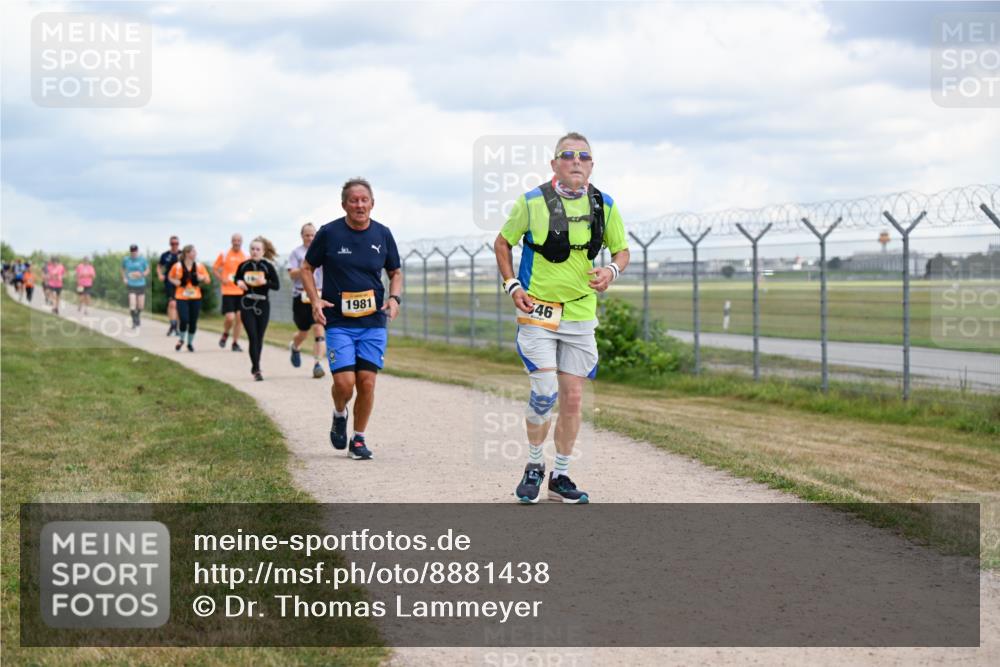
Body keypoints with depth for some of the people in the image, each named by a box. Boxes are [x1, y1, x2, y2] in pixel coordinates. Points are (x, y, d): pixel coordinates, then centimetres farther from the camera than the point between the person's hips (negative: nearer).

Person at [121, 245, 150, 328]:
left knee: (141, 306, 7)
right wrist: (124, 278, 2)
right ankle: (134, 321, -1)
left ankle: (137, 316, 38)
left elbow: (147, 270, 4)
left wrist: (141, 274, -15)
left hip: (141, 284, 1)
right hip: (131, 285, -1)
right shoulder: (126, 259, -1)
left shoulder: (142, 259, -5)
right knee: (132, 304, -16)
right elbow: (123, 269, 17)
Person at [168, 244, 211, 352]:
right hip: (181, 297, -3)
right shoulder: (177, 266, -5)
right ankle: (181, 340, 13)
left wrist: (202, 278, -15)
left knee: (193, 322, 4)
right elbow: (170, 277, 11)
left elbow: (208, 280, 7)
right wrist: (176, 282, -8)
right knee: (184, 320, -14)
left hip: (195, 297, 3)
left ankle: (190, 343, 24)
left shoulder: (199, 266, 2)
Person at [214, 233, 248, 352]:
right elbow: (215, 268, 8)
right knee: (230, 318, -11)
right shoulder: (224, 255, 1)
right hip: (228, 291, -2)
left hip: (241, 292, 2)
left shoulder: (246, 256, 6)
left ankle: (235, 343, 12)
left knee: (239, 318, 1)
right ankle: (225, 334, 19)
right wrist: (222, 279, -6)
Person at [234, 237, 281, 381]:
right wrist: (239, 282, -4)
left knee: (259, 338, 8)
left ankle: (255, 367, 26)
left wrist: (265, 282, -19)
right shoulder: (244, 266, 1)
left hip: (263, 305, 0)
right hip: (247, 305, 0)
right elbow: (236, 278, 18)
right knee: (253, 337, -10)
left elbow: (277, 285, -2)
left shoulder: (268, 266, -3)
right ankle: (256, 369, -12)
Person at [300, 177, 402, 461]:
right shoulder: (329, 233, -4)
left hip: (373, 323, 2)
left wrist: (395, 297, -3)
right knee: (344, 382, -13)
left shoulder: (382, 234, 4)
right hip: (338, 322, -2)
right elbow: (306, 268, 6)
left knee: (367, 382, -3)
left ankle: (358, 439, 14)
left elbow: (395, 272, 16)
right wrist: (315, 300, -8)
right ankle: (339, 415, 21)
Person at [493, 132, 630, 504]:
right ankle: (534, 467, 9)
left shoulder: (604, 206, 1)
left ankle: (560, 477, 19)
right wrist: (512, 286, -5)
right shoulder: (532, 202, -7)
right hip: (537, 313, -3)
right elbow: (502, 243, 6)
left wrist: (611, 271, -10)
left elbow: (622, 250, 13)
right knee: (545, 393, -13)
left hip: (580, 316, 3)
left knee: (572, 399, 5)